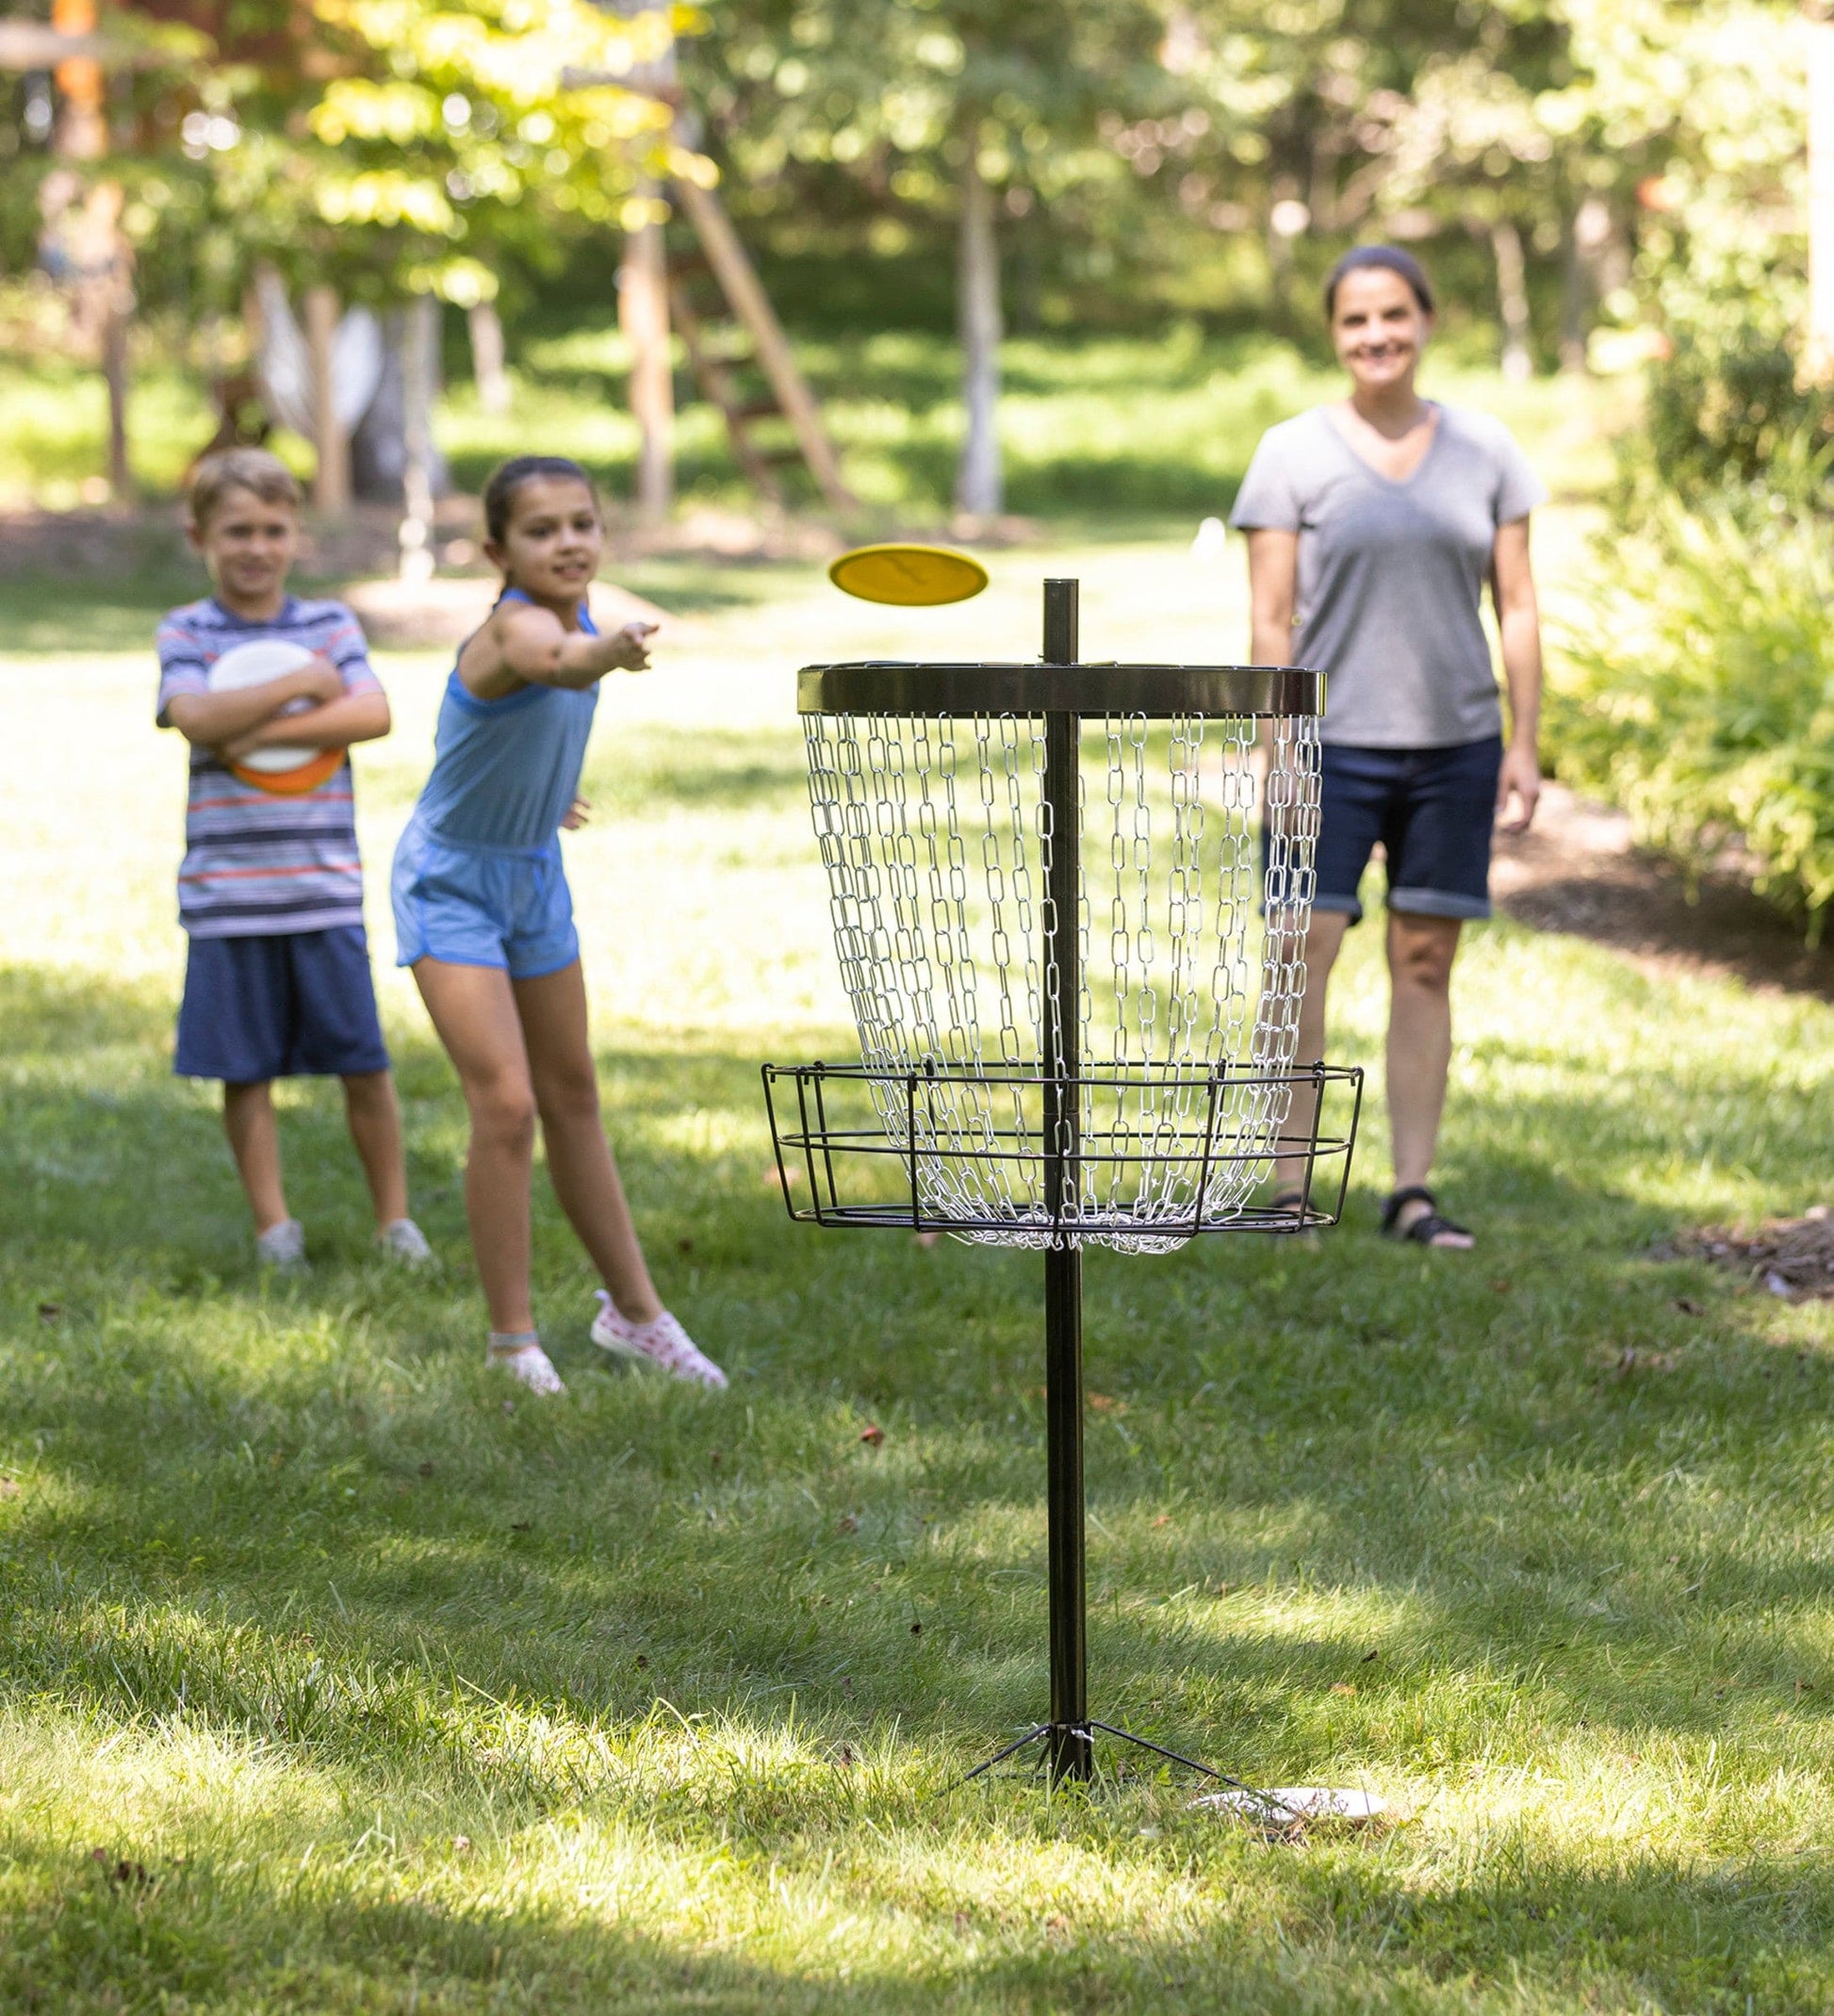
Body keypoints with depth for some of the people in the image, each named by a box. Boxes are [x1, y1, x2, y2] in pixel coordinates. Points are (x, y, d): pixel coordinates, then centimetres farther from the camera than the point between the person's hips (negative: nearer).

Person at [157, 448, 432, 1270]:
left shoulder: (330, 624, 6)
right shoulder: (186, 633, 2)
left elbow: (373, 714, -9)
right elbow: (196, 717, -17)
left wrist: (265, 732, -16)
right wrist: (301, 684, -15)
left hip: (326, 889, 1)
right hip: (227, 897, -1)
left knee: (362, 1063, 3)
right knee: (245, 1070, 5)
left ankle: (394, 1218, 14)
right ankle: (273, 1222, 16)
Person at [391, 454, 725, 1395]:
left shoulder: (579, 620, -5)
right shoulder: (513, 625, -29)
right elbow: (547, 663, -54)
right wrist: (606, 654, -76)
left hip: (534, 877, 8)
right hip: (451, 883, -8)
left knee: (572, 1095, 17)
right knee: (505, 1101, -16)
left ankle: (632, 1309, 30)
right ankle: (512, 1343, -3)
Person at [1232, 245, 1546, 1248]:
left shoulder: (1485, 451, 6)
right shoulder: (1292, 454, -1)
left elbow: (1517, 607, 8)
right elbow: (1271, 621, -3)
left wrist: (1525, 743, 3)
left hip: (1453, 748, 2)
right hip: (1332, 747, -2)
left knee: (1425, 961, 5)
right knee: (1304, 952, -9)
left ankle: (1412, 1190, 11)